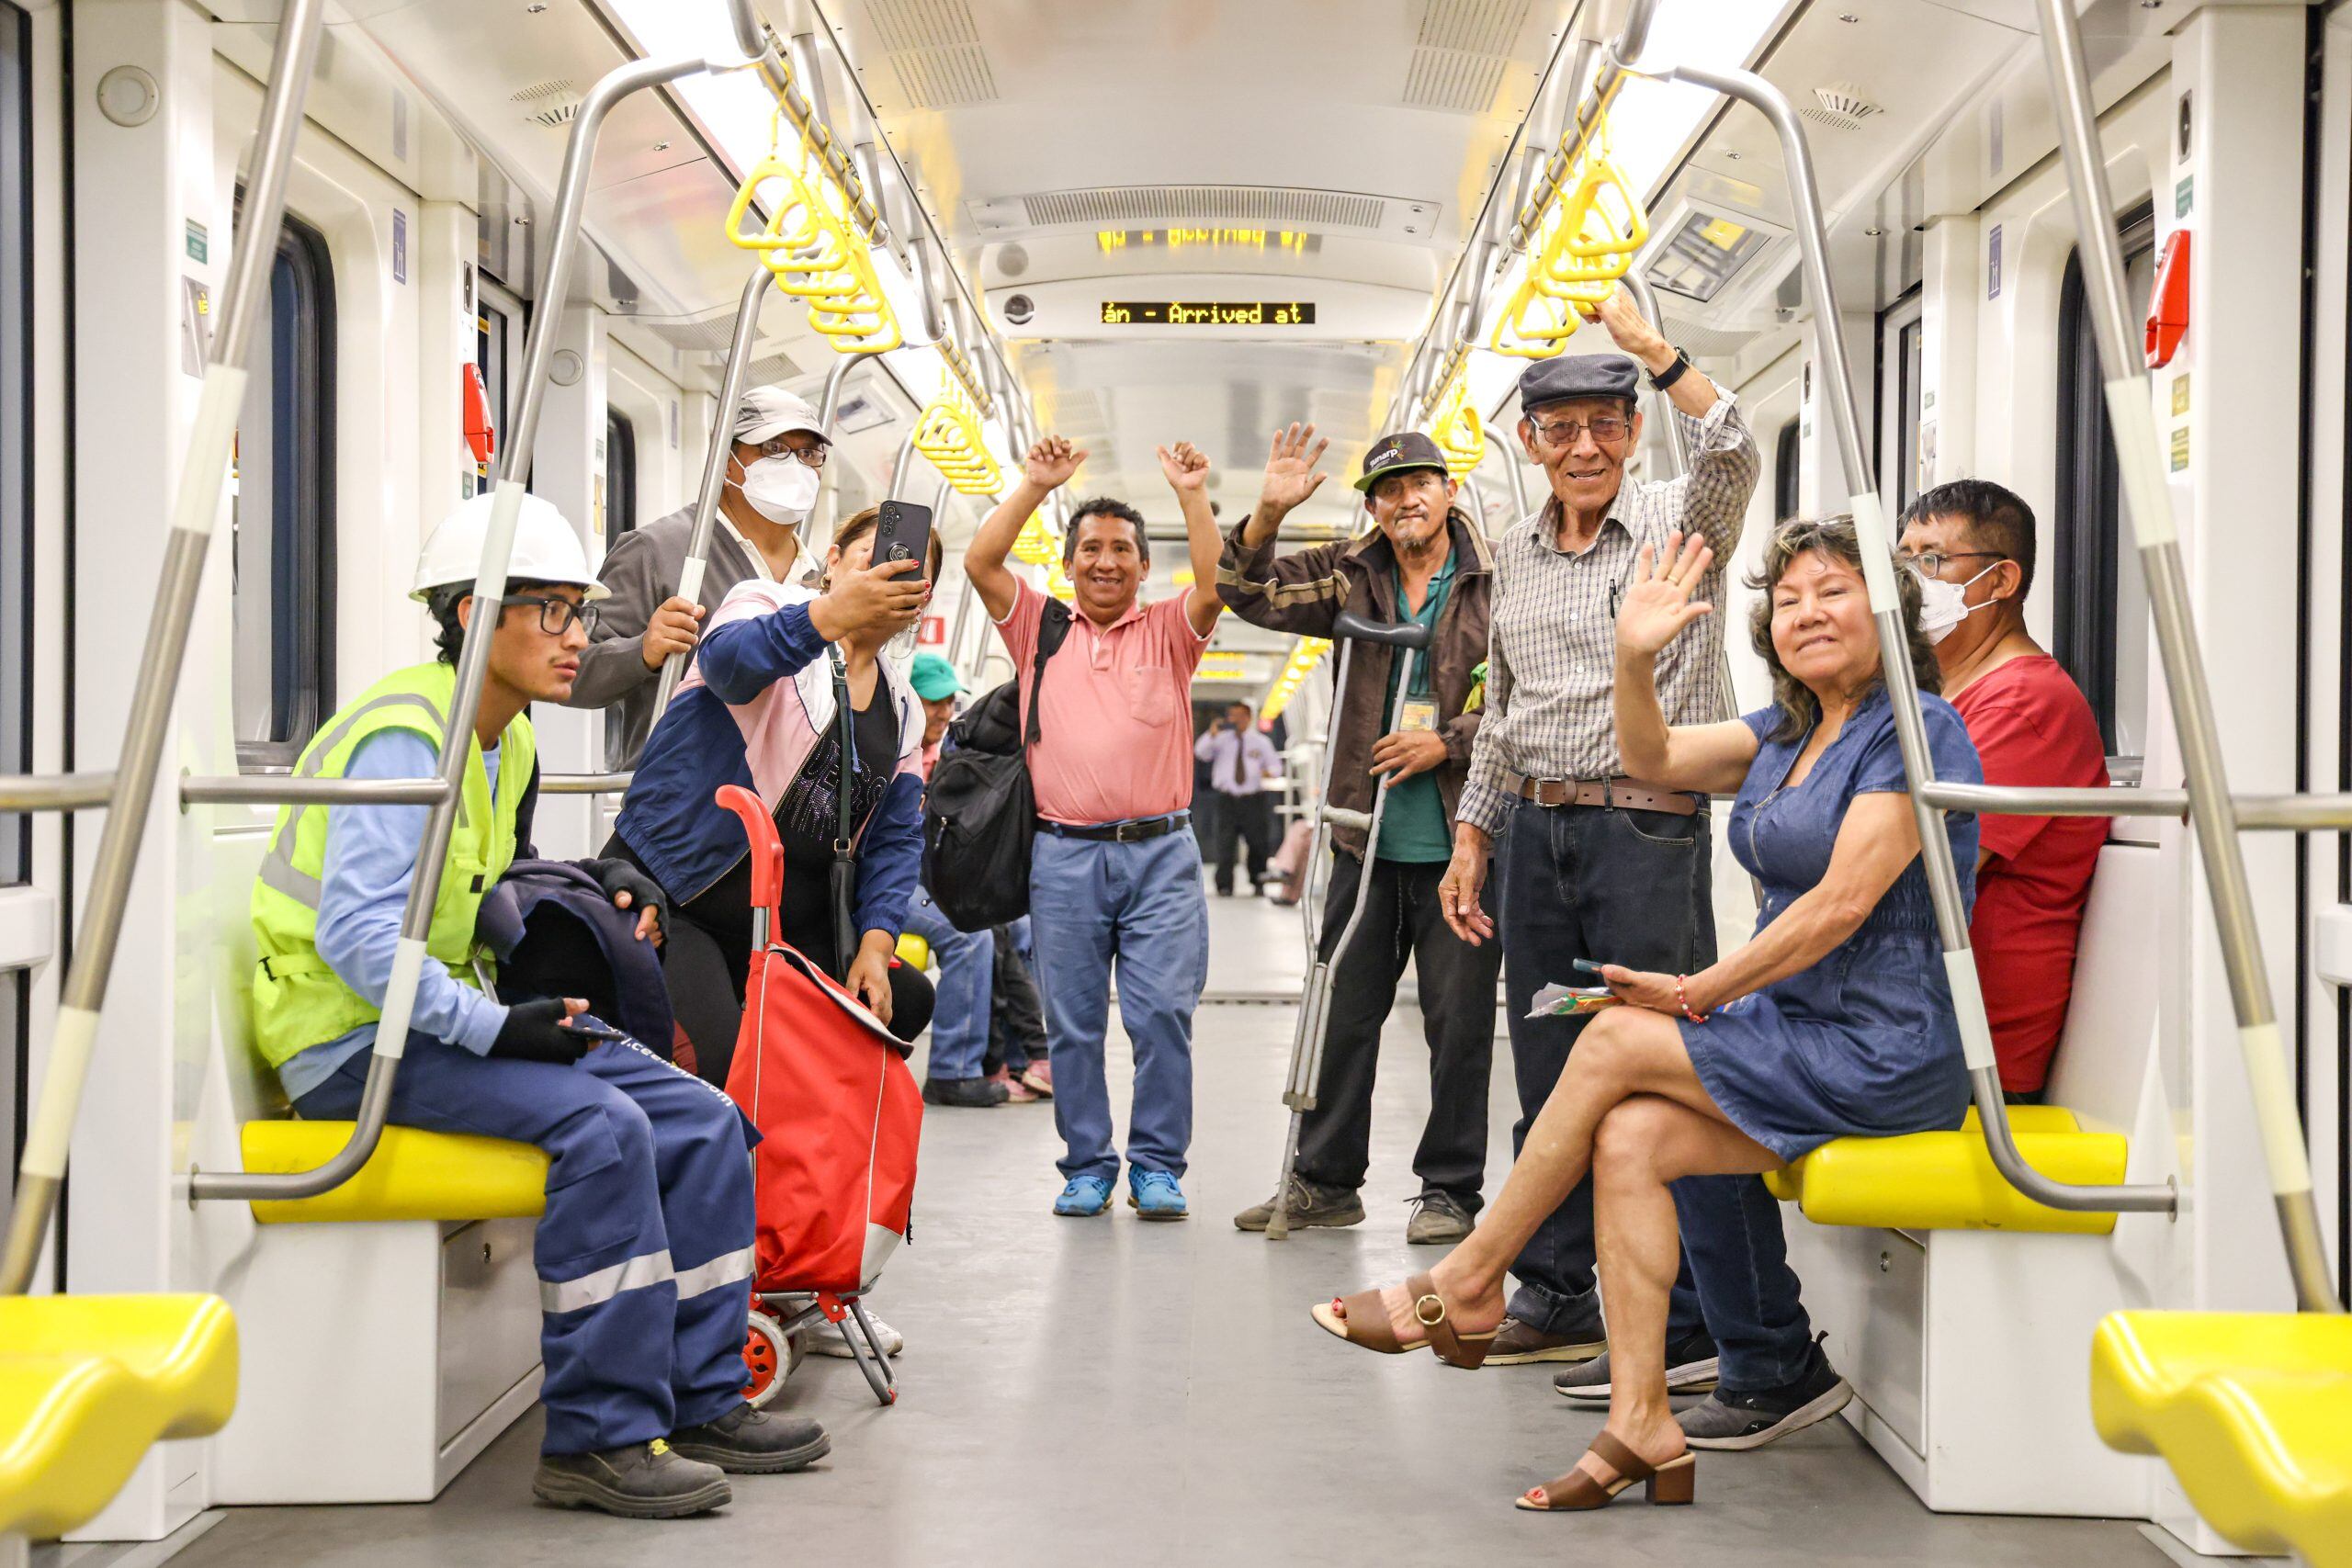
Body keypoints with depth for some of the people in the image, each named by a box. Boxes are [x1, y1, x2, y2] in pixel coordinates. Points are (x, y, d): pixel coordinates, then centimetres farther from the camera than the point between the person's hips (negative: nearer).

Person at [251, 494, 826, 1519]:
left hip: (450, 1017, 10)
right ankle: (597, 1439, -22)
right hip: (354, 1039, -10)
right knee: (600, 1124, -30)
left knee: (704, 1125, -3)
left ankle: (698, 1398, 5)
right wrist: (492, 1027, -30)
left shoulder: (508, 744, 14)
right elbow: (354, 933, -26)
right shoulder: (404, 737, -17)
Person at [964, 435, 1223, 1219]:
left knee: (1163, 1014, -5)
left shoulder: (1169, 632, 12)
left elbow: (1214, 586, -6)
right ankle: (1087, 1166, 13)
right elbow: (979, 564, 1)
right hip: (1064, 857, 1)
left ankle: (1157, 1166, 6)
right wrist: (1033, 486, -4)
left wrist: (1192, 496, -11)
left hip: (1160, 853, -1)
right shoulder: (1038, 629, 12)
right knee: (1072, 1022, 3)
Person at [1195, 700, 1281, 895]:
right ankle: (1224, 886, -4)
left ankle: (1258, 883, 14)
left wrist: (1268, 771, -9)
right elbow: (1200, 753, 0)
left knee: (1258, 842, 1)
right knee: (1225, 843, -7)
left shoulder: (1261, 741, 12)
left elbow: (1275, 765, 14)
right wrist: (1211, 735, -15)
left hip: (1253, 798, 0)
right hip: (1227, 798, 0)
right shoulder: (1222, 739, 10)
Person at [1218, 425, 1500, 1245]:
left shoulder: (1498, 580, -3)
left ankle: (1450, 1189, 16)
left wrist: (1447, 743, -13)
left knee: (1459, 1022, 3)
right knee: (1341, 1012, 10)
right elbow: (1251, 596, 4)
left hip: (1461, 839, -4)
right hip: (1366, 838, 4)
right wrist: (1268, 515, -12)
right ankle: (1325, 1179, 22)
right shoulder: (1351, 577, 9)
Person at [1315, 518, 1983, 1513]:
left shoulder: (1914, 730, -11)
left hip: (1881, 1052, -8)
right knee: (1628, 1141, -15)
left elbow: (1841, 905, -18)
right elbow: (1654, 758, 6)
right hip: (1799, 1035, 8)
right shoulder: (1786, 730, 15)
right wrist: (1636, 659, -13)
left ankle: (1464, 1284, -2)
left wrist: (1700, 992, -13)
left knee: (1613, 1041, -16)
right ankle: (1641, 1428, -14)